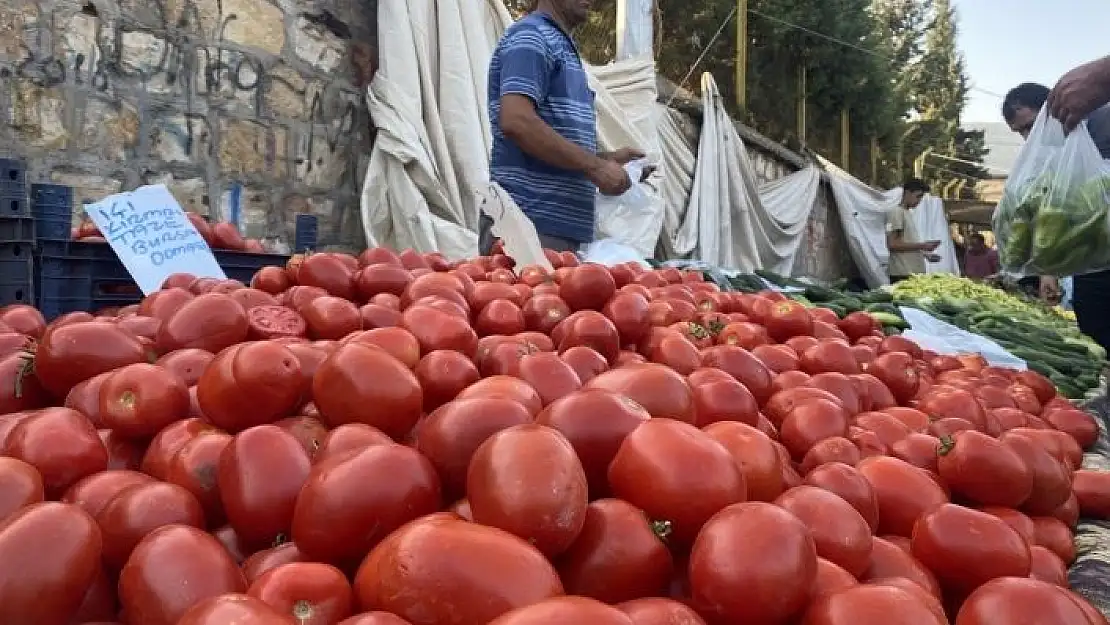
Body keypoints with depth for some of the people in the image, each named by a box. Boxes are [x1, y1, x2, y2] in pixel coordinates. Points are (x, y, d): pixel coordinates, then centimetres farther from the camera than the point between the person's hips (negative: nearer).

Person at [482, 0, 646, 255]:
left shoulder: (564, 47, 22)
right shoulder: (530, 36, -7)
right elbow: (516, 121, -22)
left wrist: (606, 159, 11)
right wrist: (594, 166, -16)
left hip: (563, 227, 9)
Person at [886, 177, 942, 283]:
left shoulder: (908, 213, 20)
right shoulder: (896, 212, -7)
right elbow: (892, 244, -15)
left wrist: (925, 254, 12)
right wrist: (921, 245, -14)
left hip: (915, 272, 9)